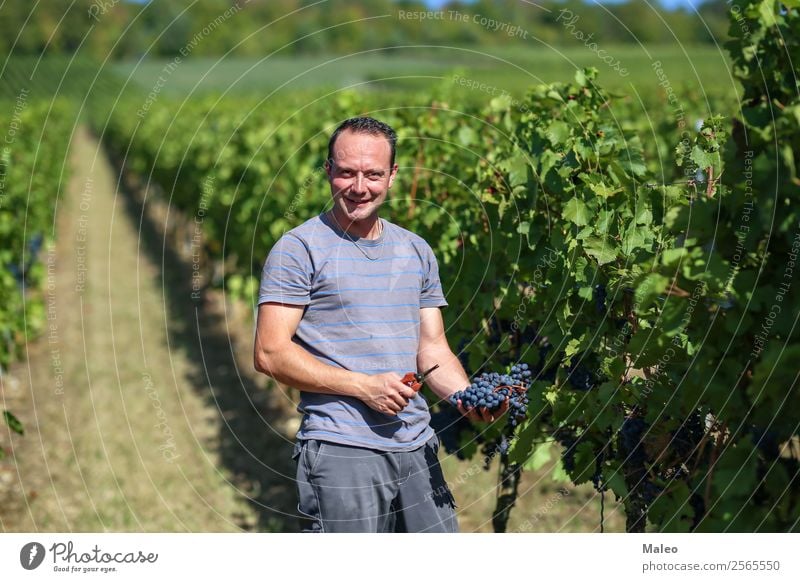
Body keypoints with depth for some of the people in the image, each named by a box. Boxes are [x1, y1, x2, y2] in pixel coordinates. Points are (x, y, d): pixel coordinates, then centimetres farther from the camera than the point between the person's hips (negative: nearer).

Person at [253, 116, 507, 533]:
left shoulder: (417, 252, 15)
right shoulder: (300, 248, -4)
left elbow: (432, 348, 16)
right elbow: (270, 353, -9)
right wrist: (363, 386, -15)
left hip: (418, 450, 6)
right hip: (340, 451, -5)